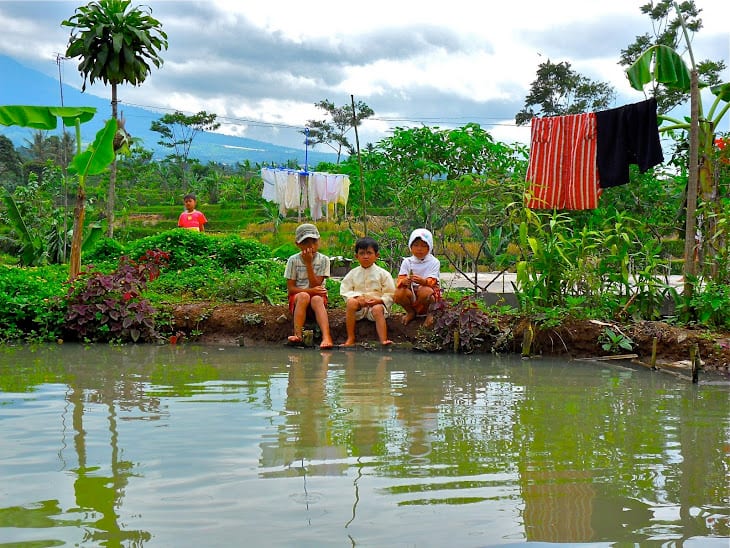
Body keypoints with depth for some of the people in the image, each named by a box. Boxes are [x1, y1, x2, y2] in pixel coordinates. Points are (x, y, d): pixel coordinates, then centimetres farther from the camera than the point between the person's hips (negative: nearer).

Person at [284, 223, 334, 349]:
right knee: (304, 296, -35)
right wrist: (310, 290, -19)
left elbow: (315, 285, -9)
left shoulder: (323, 260, 1)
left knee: (317, 299, -35)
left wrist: (308, 264, -15)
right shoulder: (293, 260, 0)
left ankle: (326, 337, -56)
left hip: (317, 297, 0)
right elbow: (290, 288, -4)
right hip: (296, 300, 0)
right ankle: (298, 334, -44)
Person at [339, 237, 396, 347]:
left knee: (378, 309, -36)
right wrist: (357, 297, -14)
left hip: (377, 304, -1)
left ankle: (383, 341, -45)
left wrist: (379, 300, -17)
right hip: (359, 306, 2)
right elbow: (345, 291, 6)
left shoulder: (383, 274, 5)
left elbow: (390, 295, 2)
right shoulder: (353, 274, 10)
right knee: (351, 302, -32)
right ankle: (350, 339, -30)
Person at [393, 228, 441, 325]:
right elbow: (399, 280, -5)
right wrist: (403, 282, -32)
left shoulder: (434, 262, -4)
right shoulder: (407, 262, 4)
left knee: (424, 291, -39)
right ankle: (411, 312, 3)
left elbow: (431, 281, -17)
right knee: (399, 293, -29)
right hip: (412, 293, 3)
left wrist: (422, 281, -41)